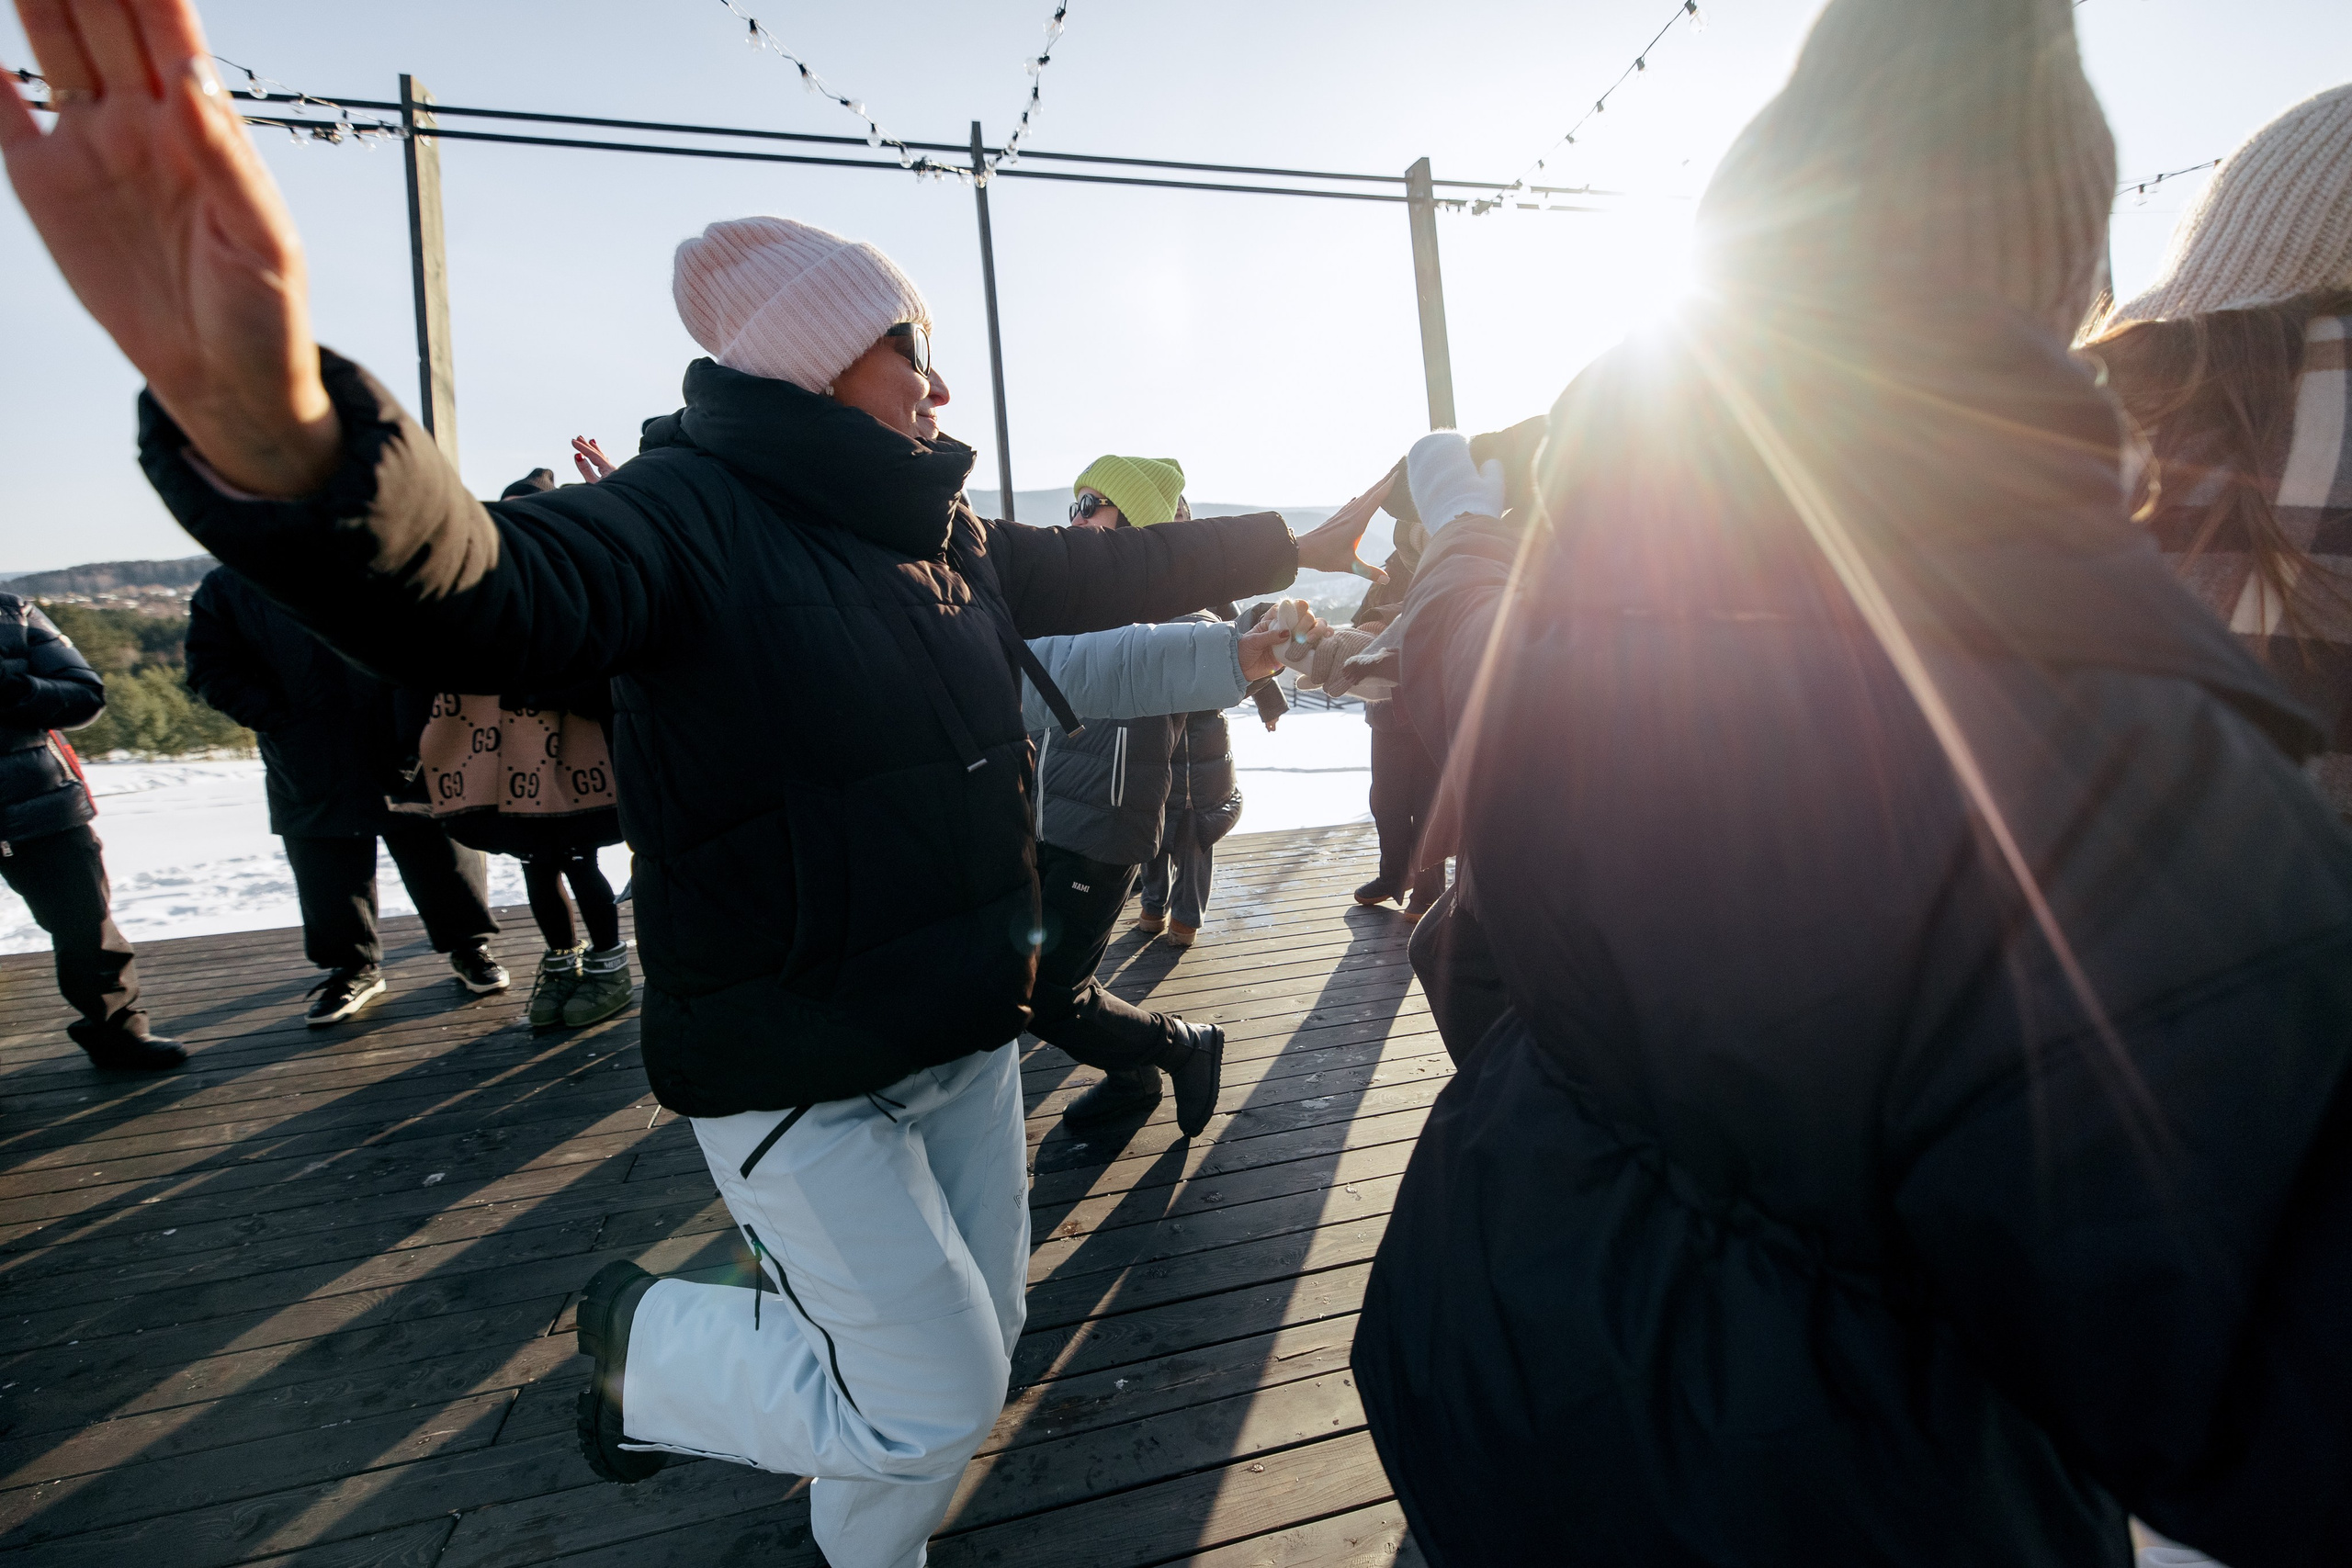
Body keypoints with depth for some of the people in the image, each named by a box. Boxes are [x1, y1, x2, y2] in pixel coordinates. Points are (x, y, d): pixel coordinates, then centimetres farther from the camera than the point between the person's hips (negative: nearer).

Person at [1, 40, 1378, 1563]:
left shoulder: (945, 542, 7)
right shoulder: (692, 513, -16)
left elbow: (1110, 568, 18)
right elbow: (474, 594, -36)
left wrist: (1291, 543, 25)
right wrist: (268, 425, -57)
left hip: (966, 1036, 8)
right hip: (796, 1076, -7)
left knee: (974, 1345, 21)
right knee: (934, 1399, 3)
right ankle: (648, 1339, 29)